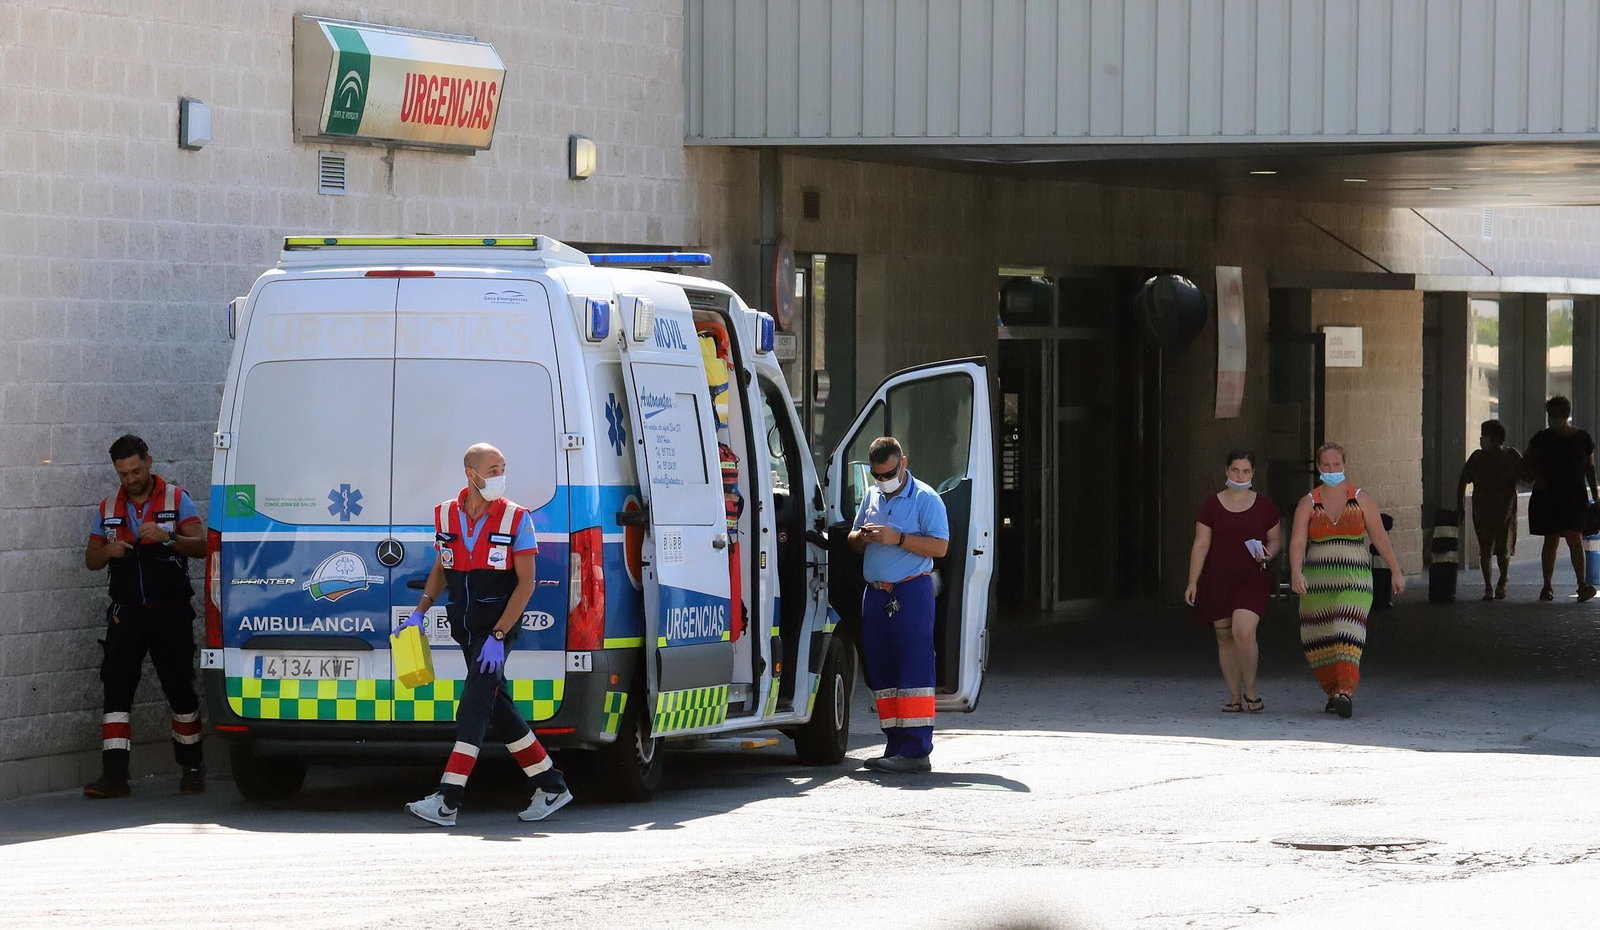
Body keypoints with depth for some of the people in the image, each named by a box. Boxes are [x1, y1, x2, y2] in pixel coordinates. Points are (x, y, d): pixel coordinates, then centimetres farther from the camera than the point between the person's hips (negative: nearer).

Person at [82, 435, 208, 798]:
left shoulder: (176, 499, 2)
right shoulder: (108, 508, 12)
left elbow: (201, 546, -6)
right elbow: (90, 559, 16)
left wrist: (168, 538, -24)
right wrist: (107, 551, -7)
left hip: (171, 613, -2)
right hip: (126, 614, 2)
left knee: (180, 690, 5)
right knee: (116, 689, -9)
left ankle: (192, 768, 19)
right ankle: (114, 775, -13)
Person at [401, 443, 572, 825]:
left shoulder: (516, 519, -9)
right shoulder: (446, 515, 5)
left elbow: (526, 583, -11)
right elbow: (441, 568, 19)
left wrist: (498, 636, -18)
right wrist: (420, 612, 4)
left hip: (500, 623, -6)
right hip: (465, 627, 6)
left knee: (475, 703, -15)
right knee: (496, 706, 9)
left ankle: (447, 801, -21)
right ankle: (550, 786, 21)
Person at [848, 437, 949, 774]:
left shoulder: (925, 499, -3)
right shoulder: (871, 497, 17)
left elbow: (939, 546, -11)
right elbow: (853, 541, 25)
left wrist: (898, 538, -19)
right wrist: (861, 537, 1)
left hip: (911, 592, -7)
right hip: (875, 594, 7)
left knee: (914, 669, -10)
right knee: (881, 672, 6)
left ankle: (916, 750, -13)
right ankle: (895, 746, 10)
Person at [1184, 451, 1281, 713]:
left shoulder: (1264, 507, 5)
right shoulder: (1212, 506, 3)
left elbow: (1276, 539, 15)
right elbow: (1201, 545, 2)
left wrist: (1268, 554, -9)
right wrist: (1193, 582, -5)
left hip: (1252, 580, -2)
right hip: (1218, 581, 2)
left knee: (1243, 632, -19)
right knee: (1225, 638, 4)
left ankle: (1251, 690, -2)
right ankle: (1234, 698, 12)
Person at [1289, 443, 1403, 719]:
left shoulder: (1361, 499, 4)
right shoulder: (1308, 504, 5)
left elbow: (1380, 537, 6)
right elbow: (1297, 541, -6)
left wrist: (1395, 572, 5)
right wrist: (1296, 572, -23)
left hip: (1353, 582, -2)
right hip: (1317, 581, 2)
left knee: (1348, 636, -18)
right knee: (1318, 643, 3)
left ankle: (1345, 693, -25)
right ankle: (1334, 691, 20)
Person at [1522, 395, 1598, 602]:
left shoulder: (1582, 439, 5)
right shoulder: (1542, 439, 5)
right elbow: (1526, 466, 9)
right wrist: (1538, 478, -10)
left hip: (1575, 496, -1)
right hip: (1548, 496, 1)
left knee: (1574, 537, -14)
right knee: (1551, 540, 3)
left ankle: (1582, 584, -15)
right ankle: (1547, 587, 11)